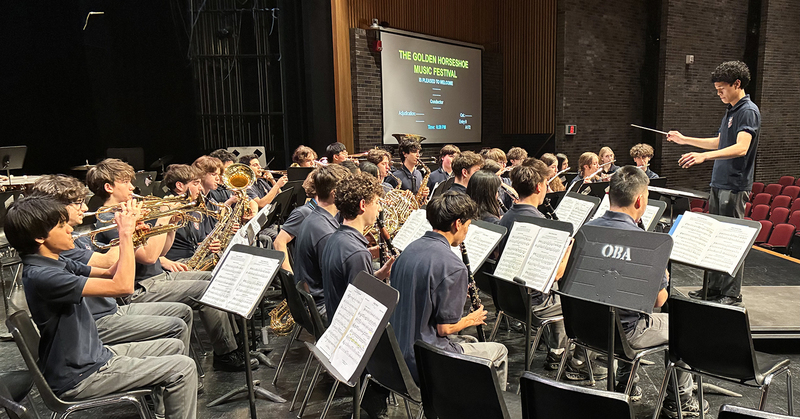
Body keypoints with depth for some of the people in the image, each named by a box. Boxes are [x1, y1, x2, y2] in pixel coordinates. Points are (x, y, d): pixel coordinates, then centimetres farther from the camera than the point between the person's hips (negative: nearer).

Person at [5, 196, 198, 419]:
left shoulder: (58, 264, 5)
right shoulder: (40, 276, -26)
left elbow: (110, 273, 12)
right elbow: (122, 286, -32)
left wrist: (128, 233, -4)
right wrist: (126, 233, -22)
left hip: (91, 356, 10)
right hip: (78, 377, -10)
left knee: (174, 347, 17)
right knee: (183, 368, -13)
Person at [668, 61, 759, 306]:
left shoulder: (748, 111, -14)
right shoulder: (731, 110, 16)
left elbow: (741, 148, -28)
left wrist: (704, 156, -41)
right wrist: (685, 140, 26)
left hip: (735, 187, -9)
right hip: (719, 184, 9)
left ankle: (732, 294, 5)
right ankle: (713, 288, 23)